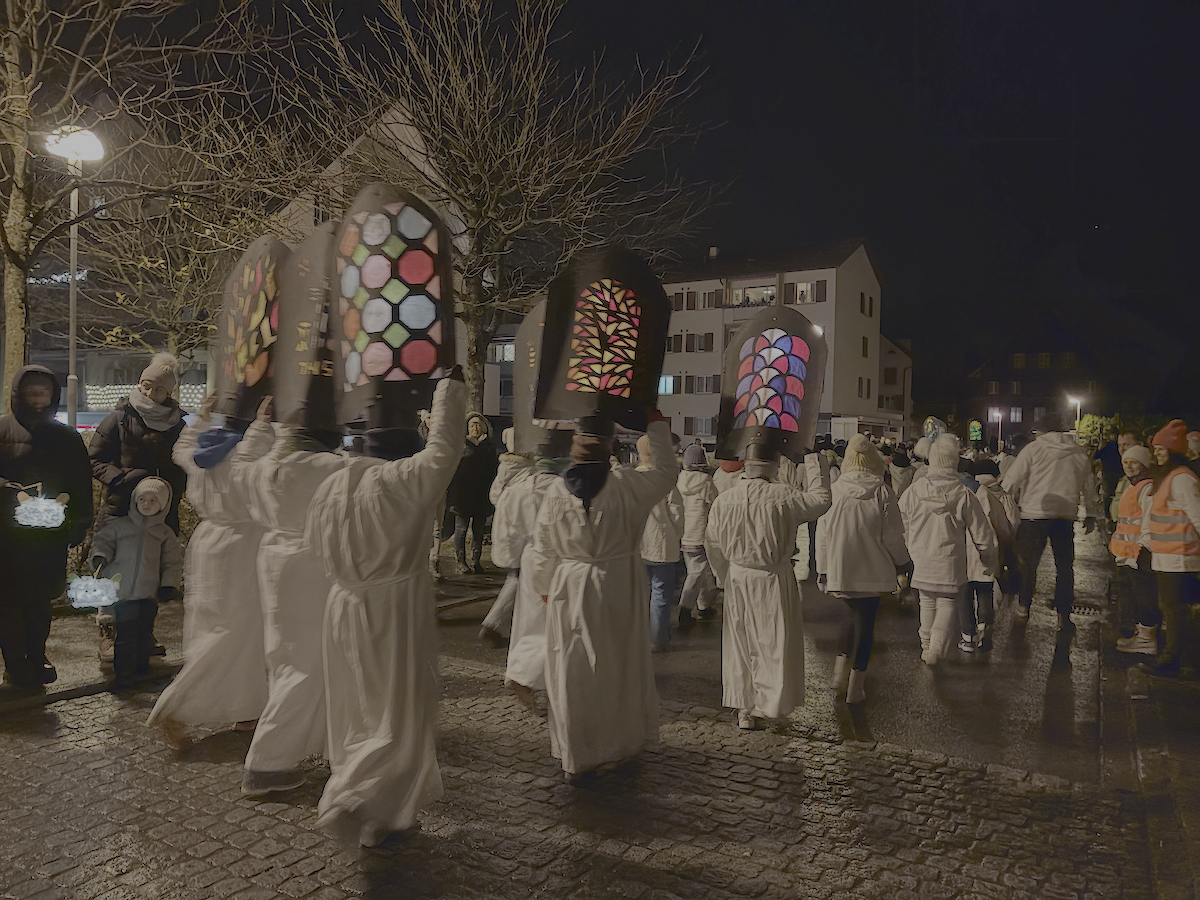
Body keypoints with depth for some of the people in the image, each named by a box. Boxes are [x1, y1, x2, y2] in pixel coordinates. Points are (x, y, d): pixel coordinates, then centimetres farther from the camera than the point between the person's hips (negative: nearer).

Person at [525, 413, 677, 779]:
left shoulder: (556, 491, -6)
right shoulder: (627, 485, -12)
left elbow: (542, 550, 2)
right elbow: (666, 471, 6)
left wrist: (545, 587, 19)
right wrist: (655, 423, 13)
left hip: (570, 590, 1)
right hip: (620, 589, 0)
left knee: (572, 673, 10)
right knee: (621, 668, 17)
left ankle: (575, 759, 21)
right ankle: (621, 743, 33)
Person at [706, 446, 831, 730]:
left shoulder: (722, 501, -4)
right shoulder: (783, 497, -19)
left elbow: (713, 545, 4)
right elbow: (821, 498, -7)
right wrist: (812, 458, 1)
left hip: (737, 579, 4)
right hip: (774, 579, -4)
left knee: (740, 643, 15)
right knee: (775, 643, 11)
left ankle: (744, 709, 24)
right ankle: (765, 707, 17)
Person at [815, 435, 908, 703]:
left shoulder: (833, 491, -4)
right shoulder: (883, 492, -9)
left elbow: (822, 535, 1)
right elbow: (892, 536, -4)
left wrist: (822, 570, 10)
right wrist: (901, 562, 13)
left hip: (839, 570, 2)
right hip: (872, 570, -2)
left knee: (856, 615, 21)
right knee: (865, 621, 7)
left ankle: (841, 672, 12)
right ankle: (856, 687, 13)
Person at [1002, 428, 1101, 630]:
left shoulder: (1034, 448, -2)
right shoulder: (1081, 454, 10)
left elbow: (1012, 479, -4)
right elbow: (1090, 487, 19)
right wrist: (1091, 515, 29)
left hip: (1034, 514, -3)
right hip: (1065, 516, 3)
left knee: (1027, 561, 9)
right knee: (1065, 566, 10)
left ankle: (1023, 606, 15)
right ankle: (1064, 615, 11)